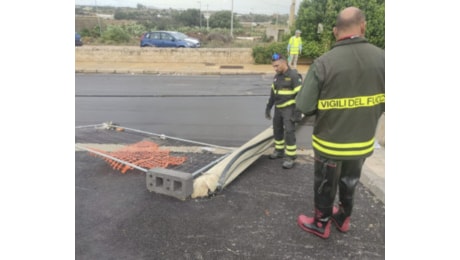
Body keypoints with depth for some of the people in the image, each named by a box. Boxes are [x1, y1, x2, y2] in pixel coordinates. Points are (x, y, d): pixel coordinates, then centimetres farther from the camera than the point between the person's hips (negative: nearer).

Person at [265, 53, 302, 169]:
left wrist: (297, 112, -21)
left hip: (289, 109, -8)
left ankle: (290, 157, 0)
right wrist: (268, 107, 17)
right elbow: (272, 93, 17)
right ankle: (279, 150, 33)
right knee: (277, 130, 15)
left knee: (289, 132, -9)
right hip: (278, 108, 8)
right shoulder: (277, 76, 9)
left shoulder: (294, 76, -15)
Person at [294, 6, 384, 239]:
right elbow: (383, 103, -3)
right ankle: (343, 218, 48)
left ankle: (321, 224, 38)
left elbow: (303, 106, -20)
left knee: (325, 186, 18)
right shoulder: (382, 58, -11)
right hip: (362, 142, 4)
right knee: (349, 183, 26)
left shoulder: (323, 63, -22)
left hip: (329, 143, -4)